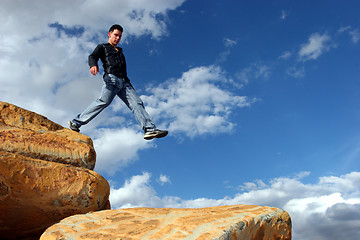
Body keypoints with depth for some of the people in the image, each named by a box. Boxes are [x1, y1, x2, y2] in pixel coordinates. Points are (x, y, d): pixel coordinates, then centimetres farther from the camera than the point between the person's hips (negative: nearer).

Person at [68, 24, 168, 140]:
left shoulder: (120, 52, 38)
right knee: (104, 101, -27)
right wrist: (93, 65, -23)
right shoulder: (102, 47, 21)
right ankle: (76, 122, -22)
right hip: (111, 78, -5)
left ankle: (150, 129, -26)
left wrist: (130, 86, 23)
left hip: (124, 82, 6)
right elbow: (92, 56, 2)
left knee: (137, 103, -13)